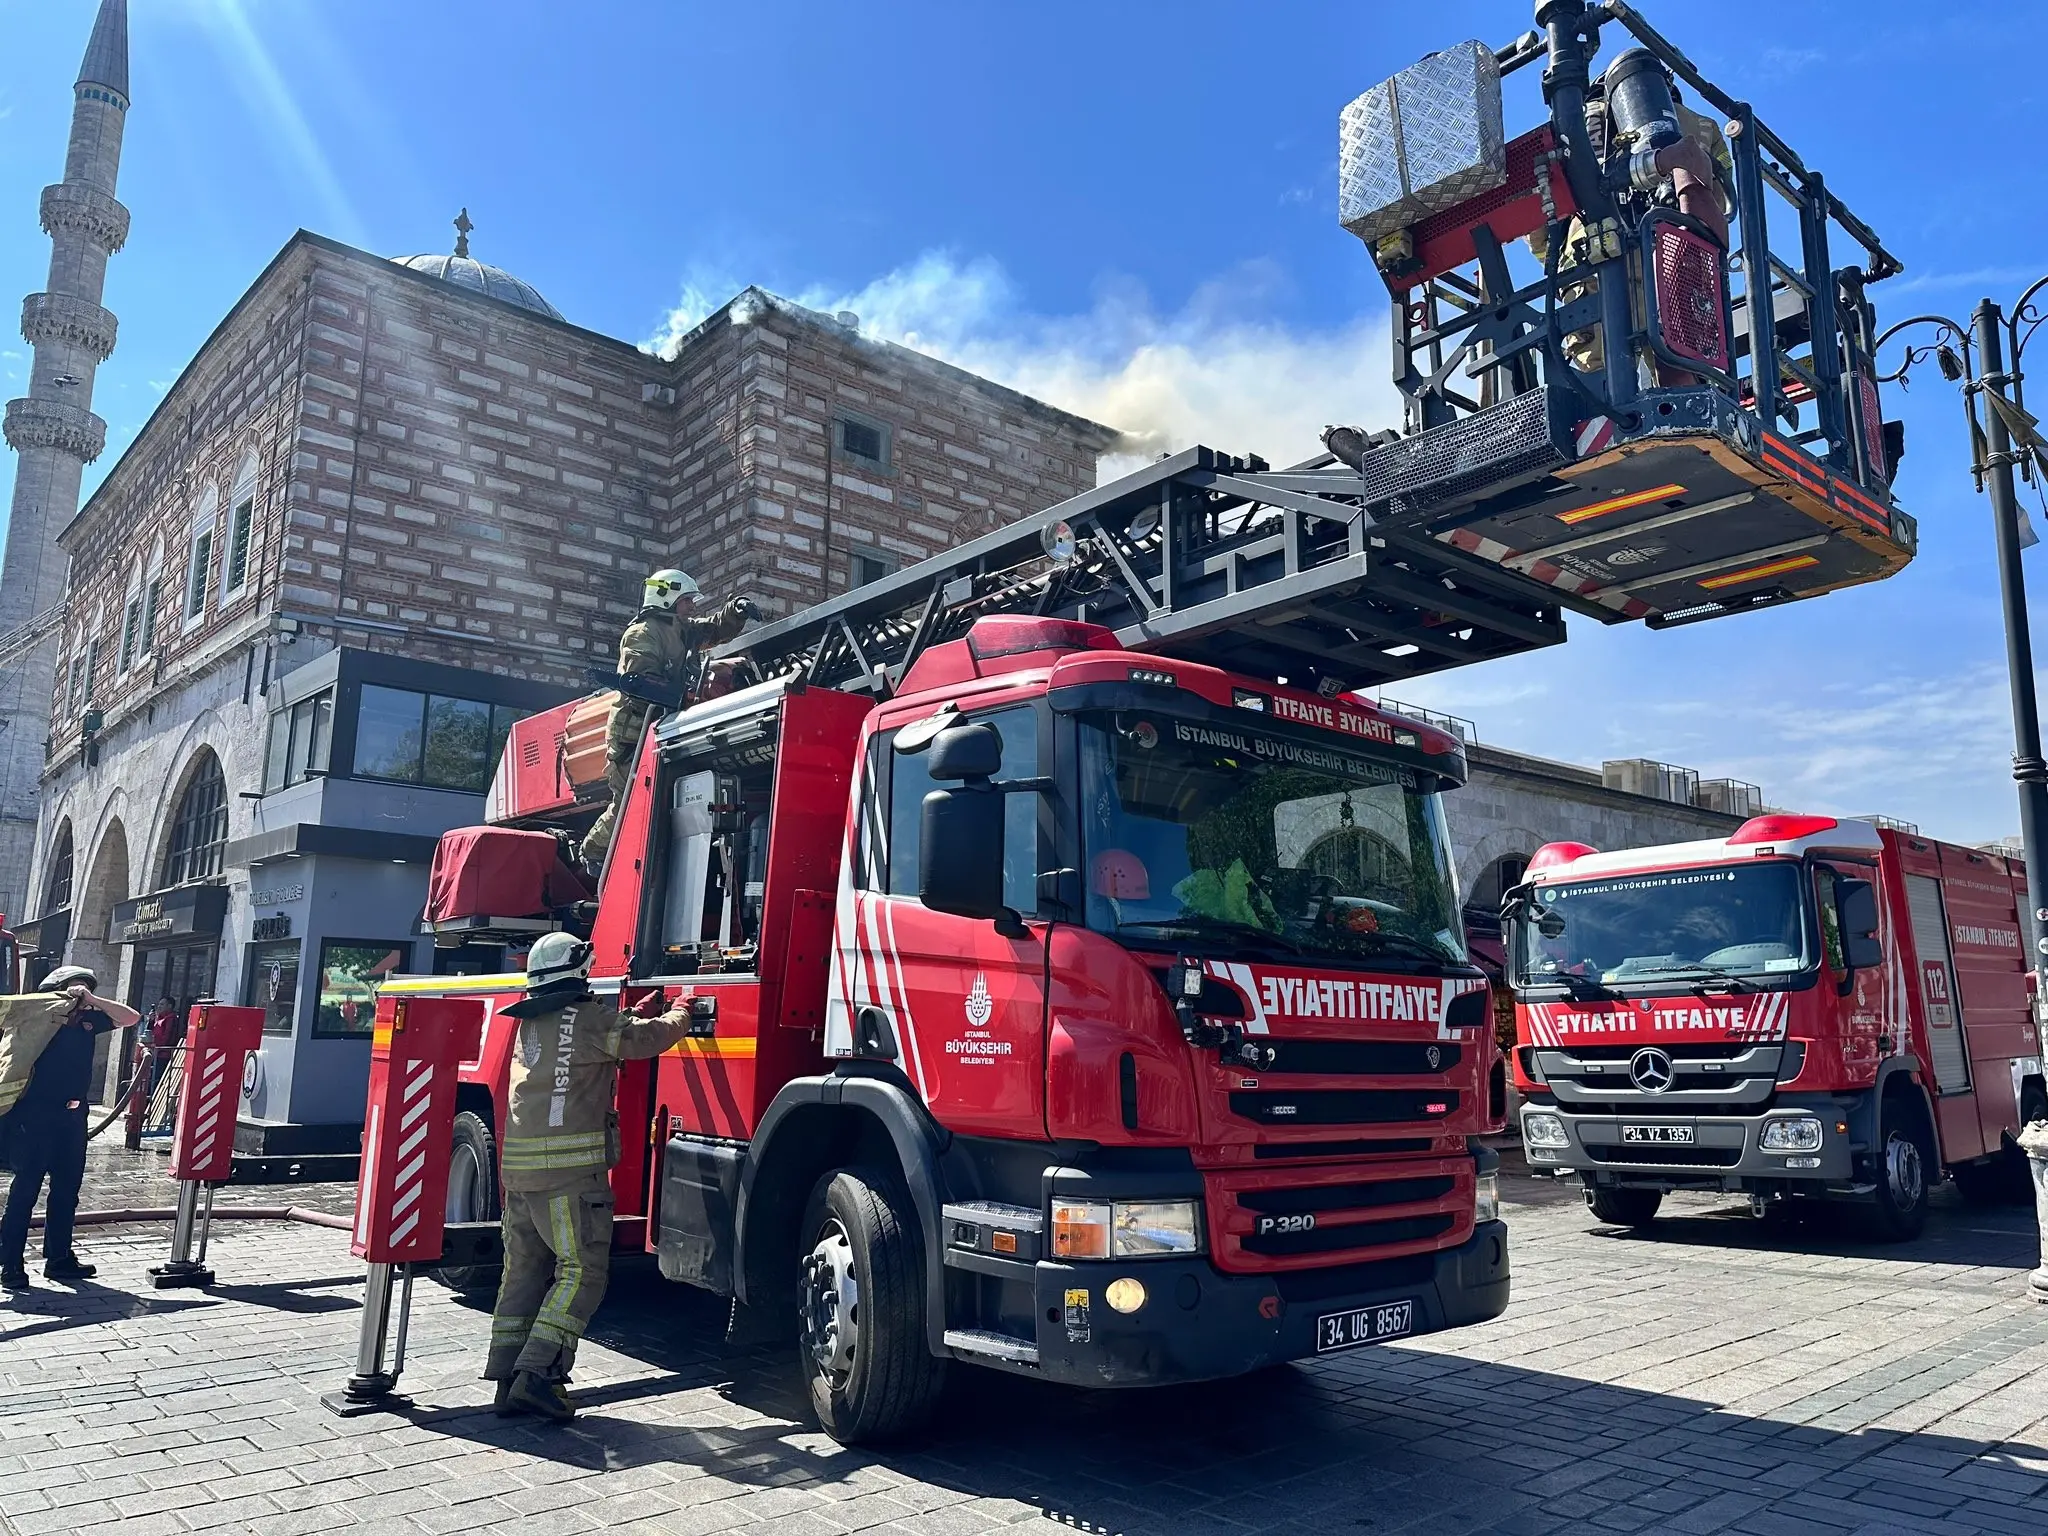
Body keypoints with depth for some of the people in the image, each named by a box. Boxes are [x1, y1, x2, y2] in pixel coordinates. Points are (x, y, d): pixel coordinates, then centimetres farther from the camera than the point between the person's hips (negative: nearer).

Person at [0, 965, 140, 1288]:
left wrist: (91, 1000, 1)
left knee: (66, 1189, 13)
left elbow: (130, 1017, 7)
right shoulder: (39, 1013, -2)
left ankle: (59, 1259, 23)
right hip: (35, 1113, -6)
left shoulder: (89, 1019, 13)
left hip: (72, 1116, 6)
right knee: (26, 1188, -1)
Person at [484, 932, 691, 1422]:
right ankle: (538, 1373, -13)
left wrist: (641, 1011, 34)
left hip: (519, 1168, 8)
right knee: (582, 1270, -5)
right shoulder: (589, 1017, -7)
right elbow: (652, 1038, -4)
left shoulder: (530, 1023, 17)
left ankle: (509, 1380, 14)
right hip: (570, 1167, -8)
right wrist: (679, 1013, 16)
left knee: (524, 1271, 12)